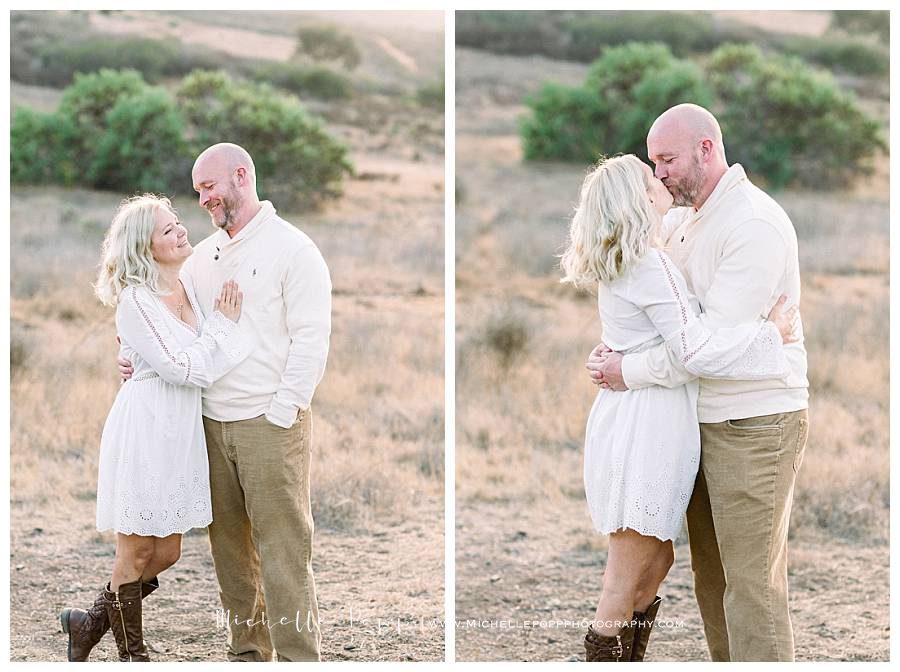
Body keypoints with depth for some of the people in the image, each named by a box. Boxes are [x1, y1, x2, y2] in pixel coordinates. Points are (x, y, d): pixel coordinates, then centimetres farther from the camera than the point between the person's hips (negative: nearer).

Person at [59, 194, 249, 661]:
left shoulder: (188, 285, 8)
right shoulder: (136, 301, -16)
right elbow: (184, 367, -18)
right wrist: (224, 324, -11)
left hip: (181, 429, 8)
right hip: (144, 425, -8)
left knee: (166, 552, 12)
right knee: (138, 550, 4)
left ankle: (91, 623, 27)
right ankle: (131, 654, 17)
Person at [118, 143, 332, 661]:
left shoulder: (292, 249, -5)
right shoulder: (203, 256, 16)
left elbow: (311, 342, -10)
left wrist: (279, 415, -14)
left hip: (270, 423, -6)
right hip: (212, 423, 7)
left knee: (282, 546, -6)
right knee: (229, 544, 9)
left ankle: (298, 657, -3)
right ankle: (248, 650, 19)